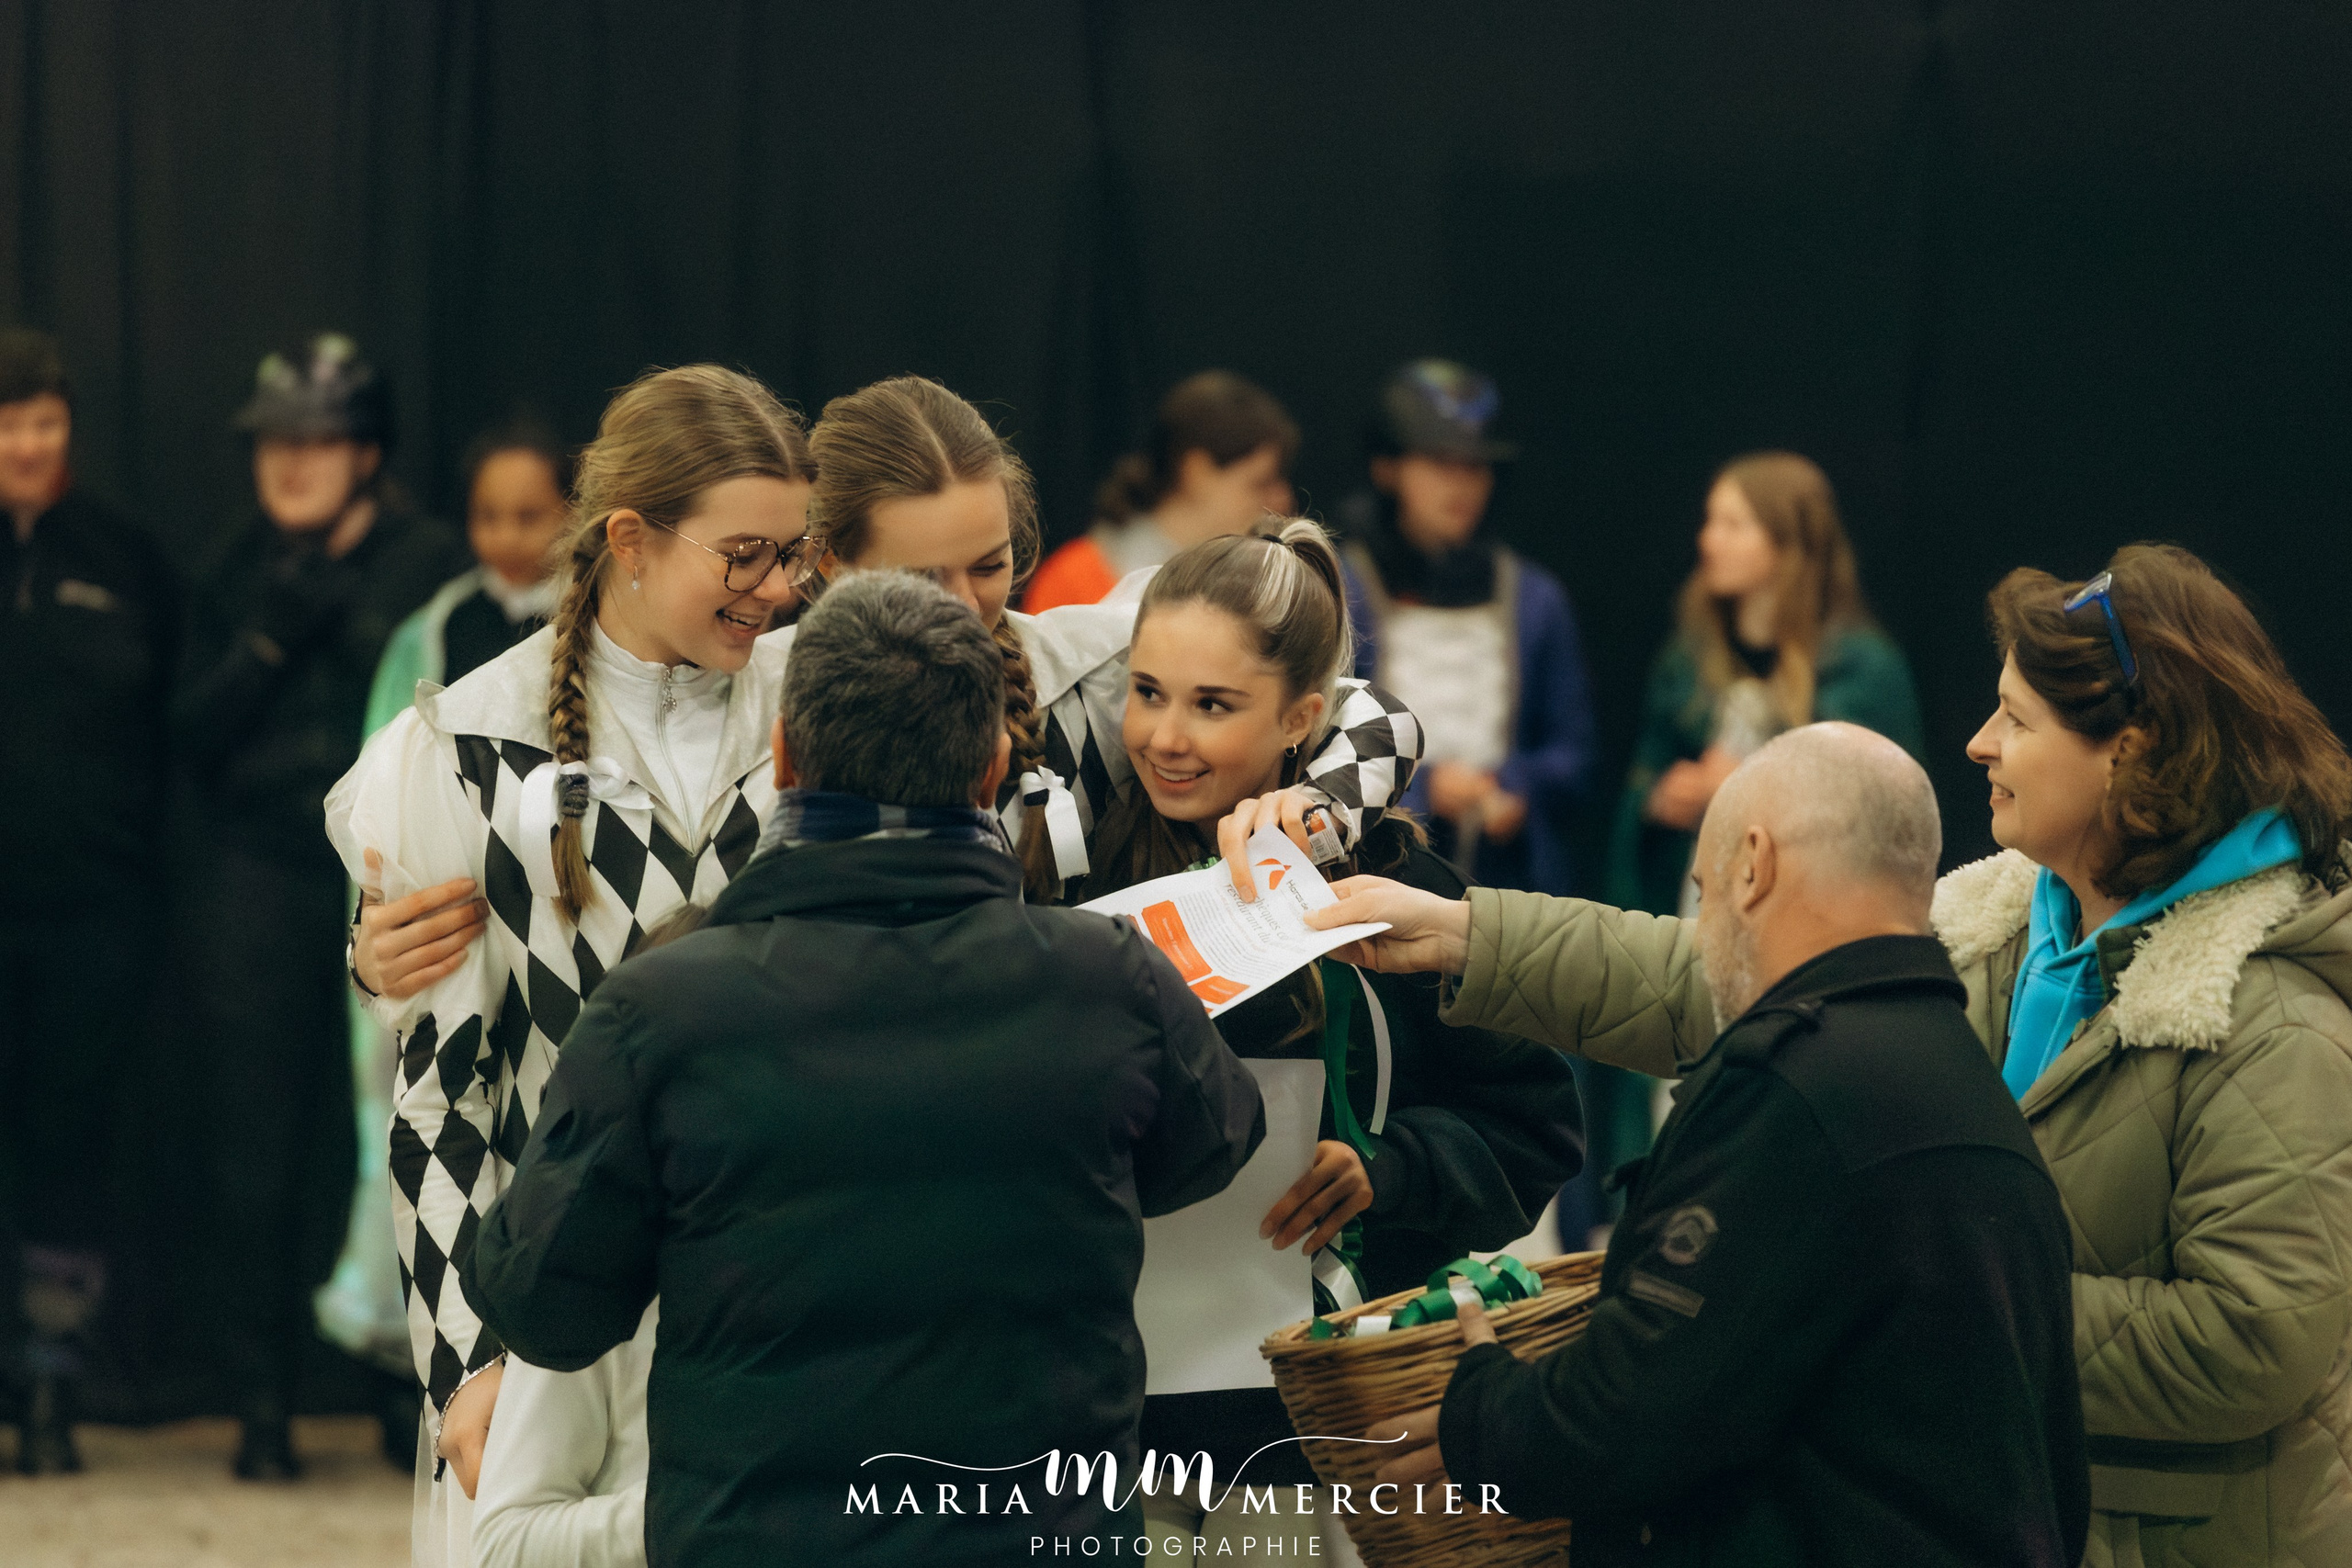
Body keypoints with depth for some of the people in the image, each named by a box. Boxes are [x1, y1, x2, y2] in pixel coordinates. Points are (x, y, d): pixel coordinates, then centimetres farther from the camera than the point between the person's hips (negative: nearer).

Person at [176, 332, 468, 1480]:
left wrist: (344, 622, -11)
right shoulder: (238, 571, 13)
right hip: (256, 880, 2)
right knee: (261, 1147, -1)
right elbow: (192, 732, 7)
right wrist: (270, 643, -6)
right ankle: (263, 1401, 4)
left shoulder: (423, 562, 4)